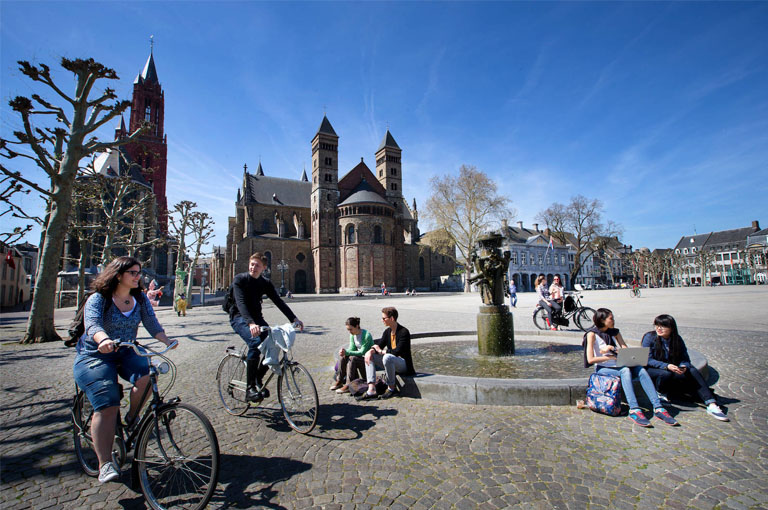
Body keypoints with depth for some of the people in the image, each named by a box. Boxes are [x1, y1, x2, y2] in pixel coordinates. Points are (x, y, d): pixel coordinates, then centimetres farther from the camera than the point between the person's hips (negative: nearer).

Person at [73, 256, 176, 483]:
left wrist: (167, 341, -25)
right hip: (94, 356, -3)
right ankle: (105, 464, -7)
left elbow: (152, 323, -8)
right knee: (107, 406, -16)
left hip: (126, 353, 4)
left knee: (146, 375, -26)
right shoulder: (98, 299, -13)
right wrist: (104, 340, -52)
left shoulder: (140, 299, 0)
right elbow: (92, 324, -30)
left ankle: (132, 417, 3)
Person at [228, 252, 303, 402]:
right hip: (239, 317, -5)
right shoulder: (239, 279, -13)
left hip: (256, 318, 5)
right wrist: (250, 323, -44)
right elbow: (241, 303, -28)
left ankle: (258, 380, 9)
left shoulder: (265, 283, 3)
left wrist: (294, 319, -18)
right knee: (255, 342, -31)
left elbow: (278, 301, -5)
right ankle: (250, 388, -22)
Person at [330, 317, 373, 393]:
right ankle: (339, 381, -9)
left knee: (352, 358, -31)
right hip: (359, 358, 7)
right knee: (342, 357, -17)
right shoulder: (352, 335, 1)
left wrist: (346, 352, -31)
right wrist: (344, 351, -21)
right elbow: (352, 349, 2)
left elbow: (362, 352, -24)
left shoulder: (366, 335, -21)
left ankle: (349, 385, -28)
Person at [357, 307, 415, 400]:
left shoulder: (404, 332, -18)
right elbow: (379, 345, 6)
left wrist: (381, 351, -13)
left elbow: (397, 352, -26)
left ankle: (391, 388, -15)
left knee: (387, 357, -37)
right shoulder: (387, 332, 7)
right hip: (391, 361, 8)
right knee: (369, 356, -5)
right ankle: (371, 390, -15)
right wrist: (371, 351, -16)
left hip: (403, 364, -8)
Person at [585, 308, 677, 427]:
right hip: (602, 368, -5)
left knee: (640, 370, -21)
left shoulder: (614, 332, 12)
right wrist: (612, 357, -18)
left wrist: (612, 349, -14)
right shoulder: (592, 333, -8)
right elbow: (590, 359, -16)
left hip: (618, 366, 6)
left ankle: (658, 407, -26)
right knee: (625, 370, -32)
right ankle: (634, 410, -39)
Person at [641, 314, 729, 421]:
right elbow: (648, 360, -16)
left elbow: (685, 359, -1)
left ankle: (712, 404, -23)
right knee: (665, 374, -36)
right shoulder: (650, 337, -11)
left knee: (693, 371, -20)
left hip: (672, 370, 4)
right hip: (652, 370, -4)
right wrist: (666, 366, -30)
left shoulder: (677, 339, 2)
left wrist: (683, 367, -24)